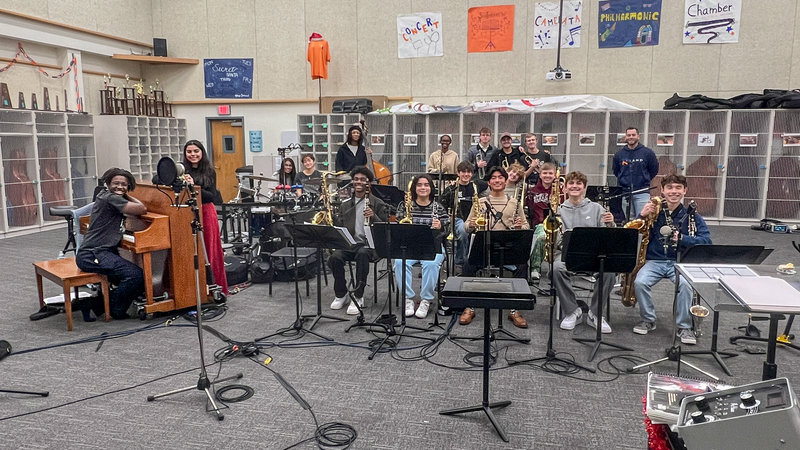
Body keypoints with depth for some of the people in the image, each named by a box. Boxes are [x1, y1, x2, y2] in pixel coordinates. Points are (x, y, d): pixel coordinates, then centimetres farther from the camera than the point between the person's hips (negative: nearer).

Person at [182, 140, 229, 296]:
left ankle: (214, 286, 14)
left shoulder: (209, 171, 5)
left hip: (206, 213, 1)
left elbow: (212, 196, -3)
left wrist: (194, 186, -16)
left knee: (210, 250, 4)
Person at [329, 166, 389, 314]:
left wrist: (373, 216, -20)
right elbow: (340, 226, 15)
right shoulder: (346, 204, 18)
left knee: (362, 255, -38)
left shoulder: (377, 203, 4)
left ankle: (358, 297, -26)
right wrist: (331, 217, -3)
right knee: (335, 257, -28)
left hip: (368, 244, -3)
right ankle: (340, 294, -5)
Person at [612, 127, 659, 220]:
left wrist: (644, 180, 7)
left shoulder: (647, 153, 1)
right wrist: (623, 181, 10)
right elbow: (616, 171, 19)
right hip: (624, 193, 3)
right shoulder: (619, 154, 8)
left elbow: (654, 170, 9)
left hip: (642, 193, -3)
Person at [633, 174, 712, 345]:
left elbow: (706, 241, -5)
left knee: (685, 284, -32)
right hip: (654, 261, 0)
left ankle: (684, 327, -12)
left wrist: (681, 238, -20)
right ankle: (648, 321, -4)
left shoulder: (692, 217, 6)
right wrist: (642, 216, -15)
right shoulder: (652, 211, 6)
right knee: (640, 282, -28)